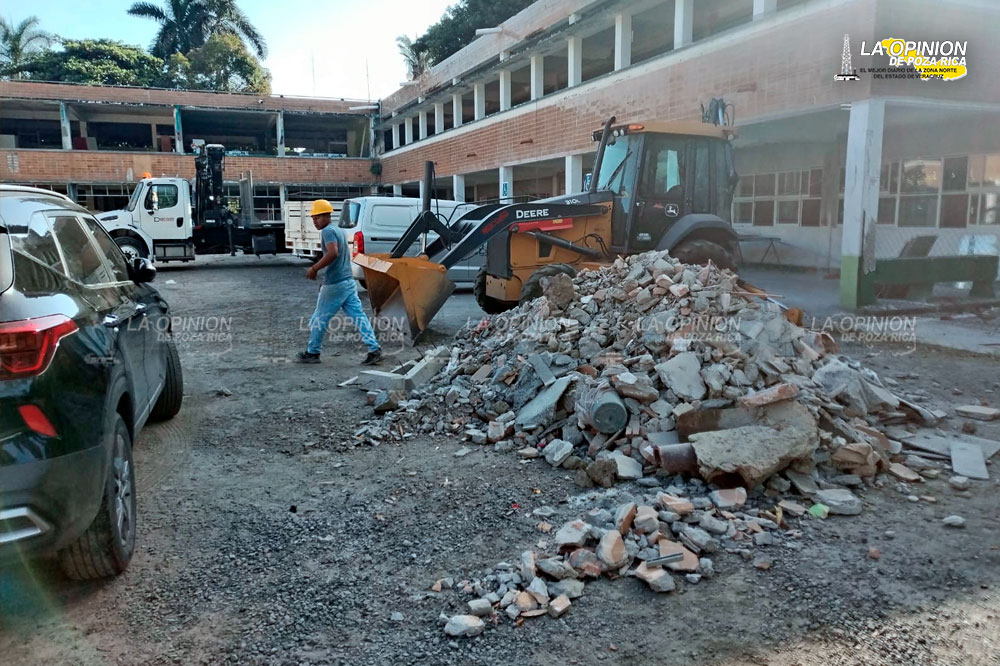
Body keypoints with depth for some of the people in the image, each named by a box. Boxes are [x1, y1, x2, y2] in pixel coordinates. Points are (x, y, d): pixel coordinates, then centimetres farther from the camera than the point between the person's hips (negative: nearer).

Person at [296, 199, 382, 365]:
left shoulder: (327, 231, -11)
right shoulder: (339, 230, 17)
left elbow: (333, 253, -28)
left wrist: (314, 268, -18)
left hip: (334, 285, -9)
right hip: (348, 281, 9)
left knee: (319, 318, 6)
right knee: (358, 316, 4)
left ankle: (312, 353, 16)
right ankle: (374, 349, -3)